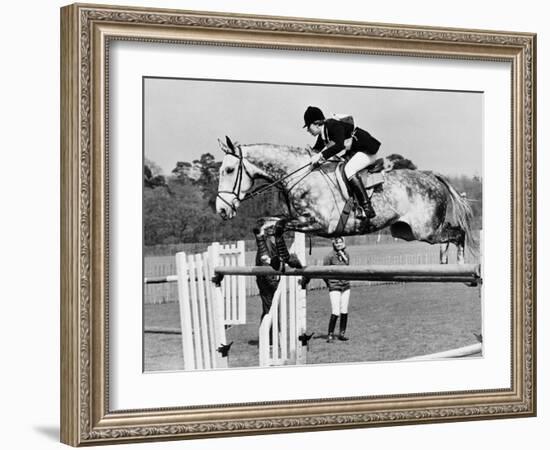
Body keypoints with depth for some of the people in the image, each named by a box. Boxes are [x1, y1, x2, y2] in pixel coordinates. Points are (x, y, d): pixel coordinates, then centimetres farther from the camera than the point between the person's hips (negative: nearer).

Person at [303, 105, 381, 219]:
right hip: (353, 152, 10)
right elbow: (316, 150, 15)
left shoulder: (334, 125, -22)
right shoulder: (323, 134, 6)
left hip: (368, 150, -10)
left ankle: (367, 209, -35)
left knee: (349, 169, -31)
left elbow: (340, 145, -36)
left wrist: (321, 155, -39)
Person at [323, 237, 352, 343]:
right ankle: (330, 335, -3)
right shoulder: (330, 256, -11)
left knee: (344, 312, 6)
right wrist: (329, 283, 2)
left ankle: (342, 334, 17)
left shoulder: (346, 255, 5)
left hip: (345, 286, 5)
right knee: (335, 313, -12)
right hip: (334, 287, -5)